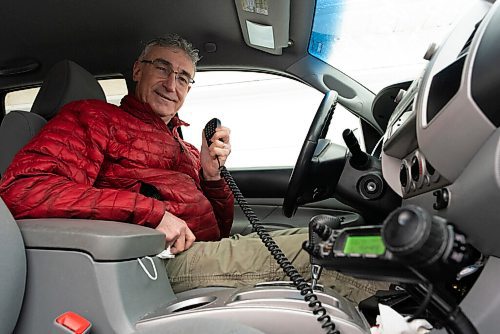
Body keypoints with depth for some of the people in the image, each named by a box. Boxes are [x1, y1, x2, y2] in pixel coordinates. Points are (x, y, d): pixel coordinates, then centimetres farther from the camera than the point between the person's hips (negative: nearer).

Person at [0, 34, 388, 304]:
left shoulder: (185, 148, 25)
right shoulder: (96, 117, 3)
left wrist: (212, 174, -1)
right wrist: (151, 210, -21)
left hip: (206, 253, 8)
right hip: (166, 261, -8)